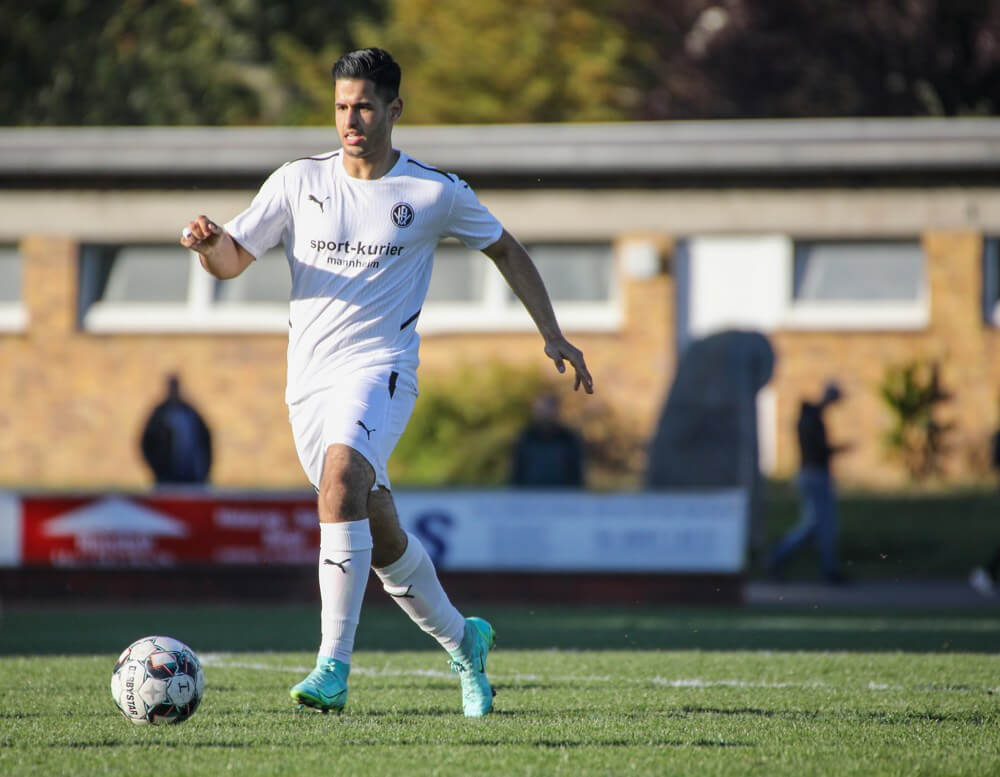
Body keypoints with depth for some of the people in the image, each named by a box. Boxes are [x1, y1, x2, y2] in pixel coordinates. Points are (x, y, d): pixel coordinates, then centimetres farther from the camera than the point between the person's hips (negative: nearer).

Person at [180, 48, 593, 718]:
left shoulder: (437, 194, 0)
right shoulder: (299, 181, 4)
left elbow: (505, 249, 15)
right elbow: (232, 262, 5)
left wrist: (552, 334, 9)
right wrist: (210, 242, -19)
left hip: (380, 368, -4)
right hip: (309, 380, 4)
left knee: (341, 478, -32)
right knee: (382, 539, 8)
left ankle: (333, 665, -32)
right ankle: (462, 642, 34)